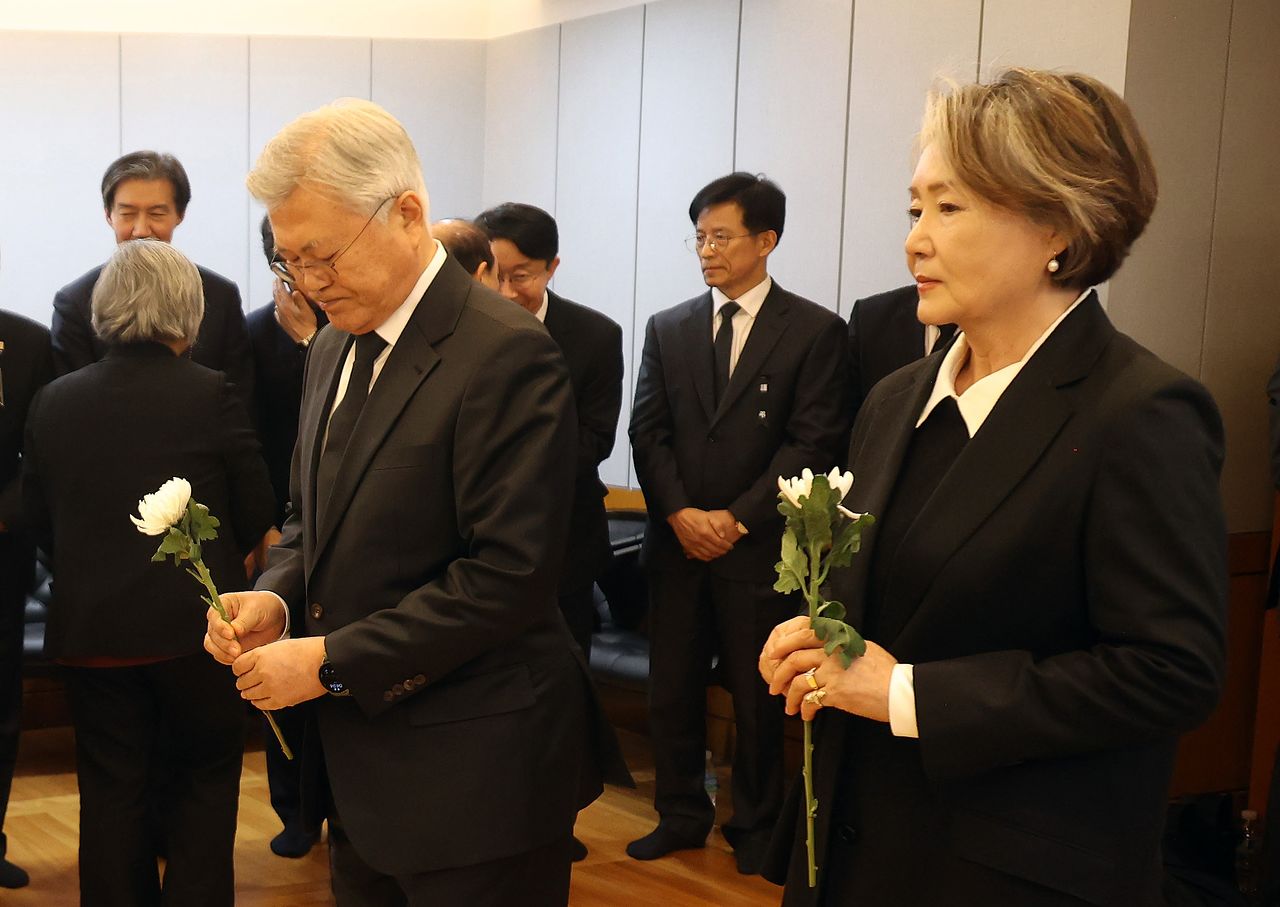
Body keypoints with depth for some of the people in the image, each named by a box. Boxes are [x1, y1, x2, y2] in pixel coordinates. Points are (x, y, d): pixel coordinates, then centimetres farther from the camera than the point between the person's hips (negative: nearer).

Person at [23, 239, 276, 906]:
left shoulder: (53, 402, -2)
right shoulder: (210, 394, -12)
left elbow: (39, 522, 6)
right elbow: (255, 514, -4)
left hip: (89, 628, 3)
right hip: (194, 624, -2)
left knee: (112, 793, 13)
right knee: (203, 782, 14)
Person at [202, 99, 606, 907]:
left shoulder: (506, 354, -18)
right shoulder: (336, 346, 10)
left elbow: (510, 573, -22)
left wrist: (332, 660, -19)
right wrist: (278, 598, -2)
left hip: (471, 779, -8)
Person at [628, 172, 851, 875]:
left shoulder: (816, 331, -2)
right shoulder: (667, 329, 10)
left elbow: (813, 444, -8)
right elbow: (648, 433, 5)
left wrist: (737, 518, -12)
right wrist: (681, 514, -9)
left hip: (758, 547, -3)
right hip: (676, 543, 3)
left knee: (757, 696, 6)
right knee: (671, 689, 8)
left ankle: (755, 826, 22)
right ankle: (681, 816, 24)